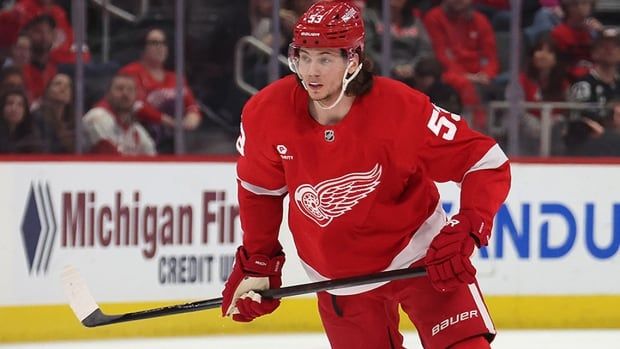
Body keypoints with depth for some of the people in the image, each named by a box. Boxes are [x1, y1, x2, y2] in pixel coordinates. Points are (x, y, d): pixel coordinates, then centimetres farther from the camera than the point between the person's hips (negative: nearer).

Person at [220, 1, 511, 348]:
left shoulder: (403, 109, -25)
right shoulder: (267, 114, -15)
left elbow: (488, 163, -18)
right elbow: (259, 188, 5)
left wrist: (467, 230, -31)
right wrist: (256, 263, 7)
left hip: (420, 255, -3)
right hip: (337, 277, 3)